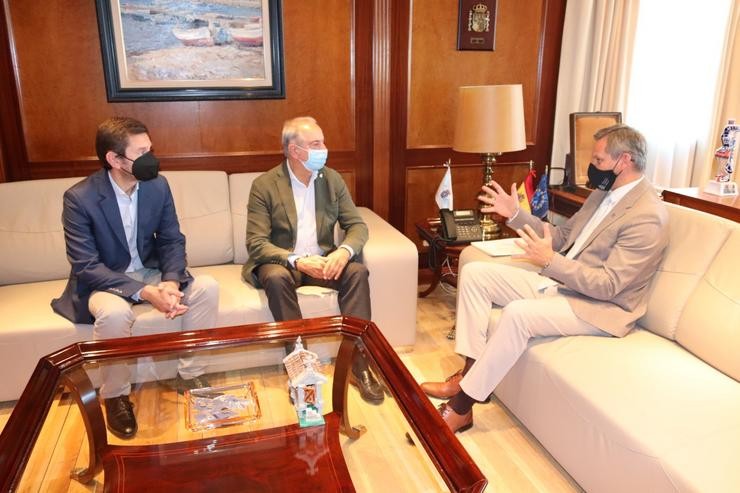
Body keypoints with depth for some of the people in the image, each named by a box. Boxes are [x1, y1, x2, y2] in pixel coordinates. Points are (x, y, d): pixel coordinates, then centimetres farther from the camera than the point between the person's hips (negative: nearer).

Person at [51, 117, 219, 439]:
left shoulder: (158, 185, -7)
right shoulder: (79, 198, -20)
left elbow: (173, 241, -1)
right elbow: (86, 266, -23)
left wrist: (171, 282, -22)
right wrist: (145, 293, -33)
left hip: (151, 271, 5)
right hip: (102, 281, -4)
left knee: (206, 287, -18)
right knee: (115, 313, -36)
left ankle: (190, 374, -3)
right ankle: (115, 395, -9)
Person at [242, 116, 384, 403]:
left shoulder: (332, 179, 2)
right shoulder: (264, 185, -9)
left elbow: (357, 225, 0)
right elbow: (256, 242, -15)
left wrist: (344, 251, -23)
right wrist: (297, 261, -30)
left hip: (323, 260, 3)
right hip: (282, 262, -3)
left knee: (357, 271, -25)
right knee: (276, 278, -36)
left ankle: (357, 362, -21)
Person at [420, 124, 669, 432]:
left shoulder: (648, 216, -19)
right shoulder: (604, 192, 10)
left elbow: (607, 285, -24)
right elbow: (562, 237, 17)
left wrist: (549, 261, -32)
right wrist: (515, 214, 6)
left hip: (600, 307, -9)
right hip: (560, 281, 9)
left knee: (518, 313, -36)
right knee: (474, 273, -4)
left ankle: (461, 406, -22)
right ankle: (471, 373, -8)